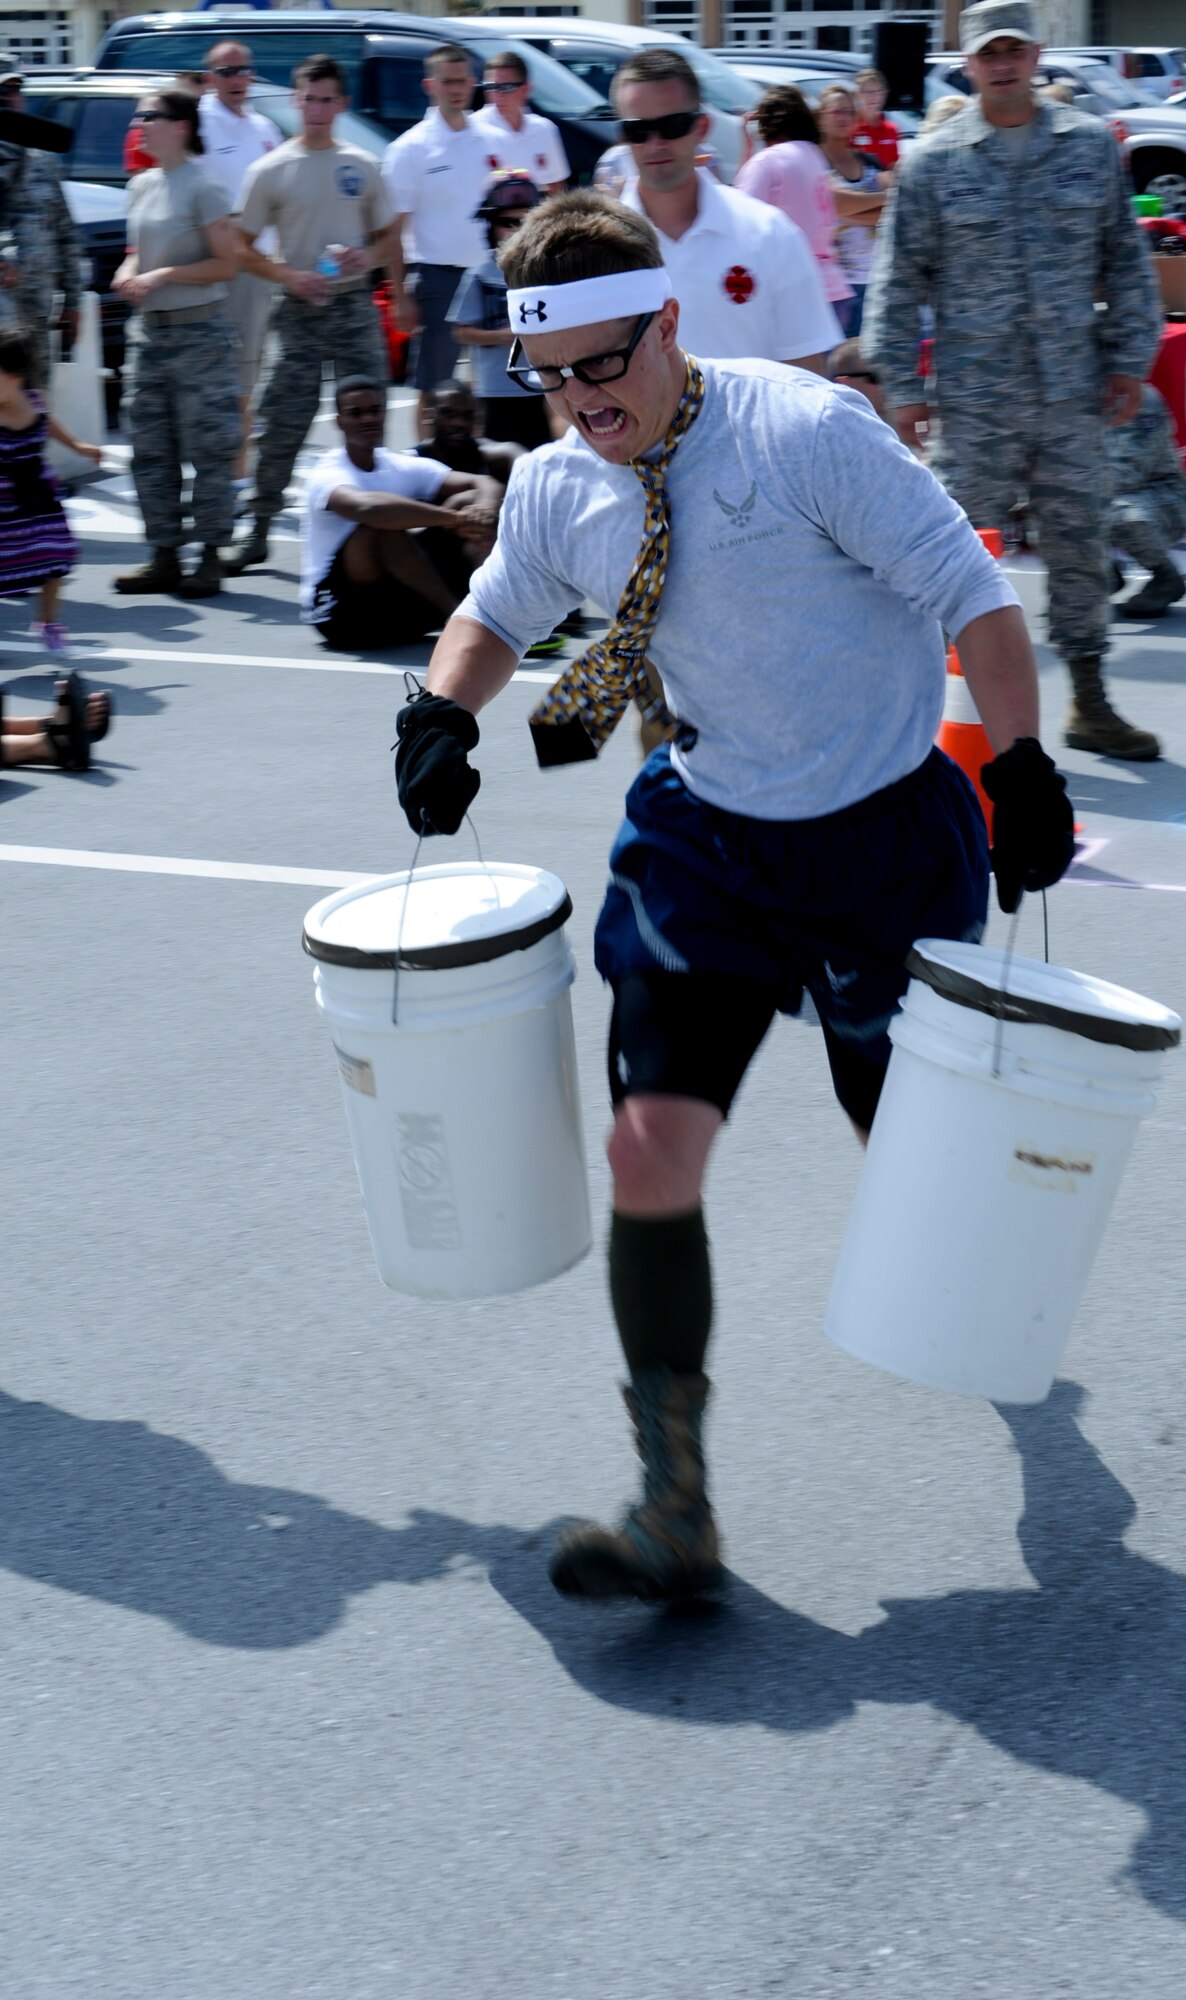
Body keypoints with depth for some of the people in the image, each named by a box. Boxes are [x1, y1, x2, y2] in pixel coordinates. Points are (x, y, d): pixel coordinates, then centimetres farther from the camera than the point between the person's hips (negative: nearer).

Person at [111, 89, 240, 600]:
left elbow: (227, 263, -11)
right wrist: (127, 274, -1)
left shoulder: (202, 187, -8)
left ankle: (210, 557, 1)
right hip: (148, 329, 7)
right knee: (149, 448, 7)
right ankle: (164, 555, 13)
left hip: (198, 330, -7)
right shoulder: (141, 186, 12)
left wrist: (162, 276, -16)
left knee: (207, 448, -4)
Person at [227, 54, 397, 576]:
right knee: (281, 424, -4)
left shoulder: (361, 166, 8)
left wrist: (368, 257, -8)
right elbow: (243, 248, 2)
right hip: (297, 310, -2)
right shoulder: (271, 171, 1)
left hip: (354, 304, 2)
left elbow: (388, 236, 15)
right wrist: (288, 276, -14)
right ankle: (259, 529, 3)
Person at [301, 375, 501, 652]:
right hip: (336, 612, -6)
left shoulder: (405, 467, 6)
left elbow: (485, 485, -3)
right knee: (385, 525, -34)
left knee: (469, 502, -8)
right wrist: (454, 517, -41)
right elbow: (366, 506, -38)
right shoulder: (327, 475, -13)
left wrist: (483, 510, -28)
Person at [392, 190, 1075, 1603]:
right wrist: (446, 708, -2)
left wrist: (1020, 769, -18)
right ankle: (674, 1510, -1)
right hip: (709, 835, 4)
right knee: (652, 1146, -10)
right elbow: (497, 613, 18)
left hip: (888, 834, -3)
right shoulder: (555, 492, -2)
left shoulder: (807, 431, -19)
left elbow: (969, 594, -15)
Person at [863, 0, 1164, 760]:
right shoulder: (932, 162, 0)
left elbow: (1126, 261, 11)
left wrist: (1128, 361, 6)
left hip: (1072, 396, 2)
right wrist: (902, 386, -3)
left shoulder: (1093, 146, 6)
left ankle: (1090, 701, 19)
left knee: (1081, 547, 9)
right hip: (974, 399, -2)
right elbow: (899, 280, 2)